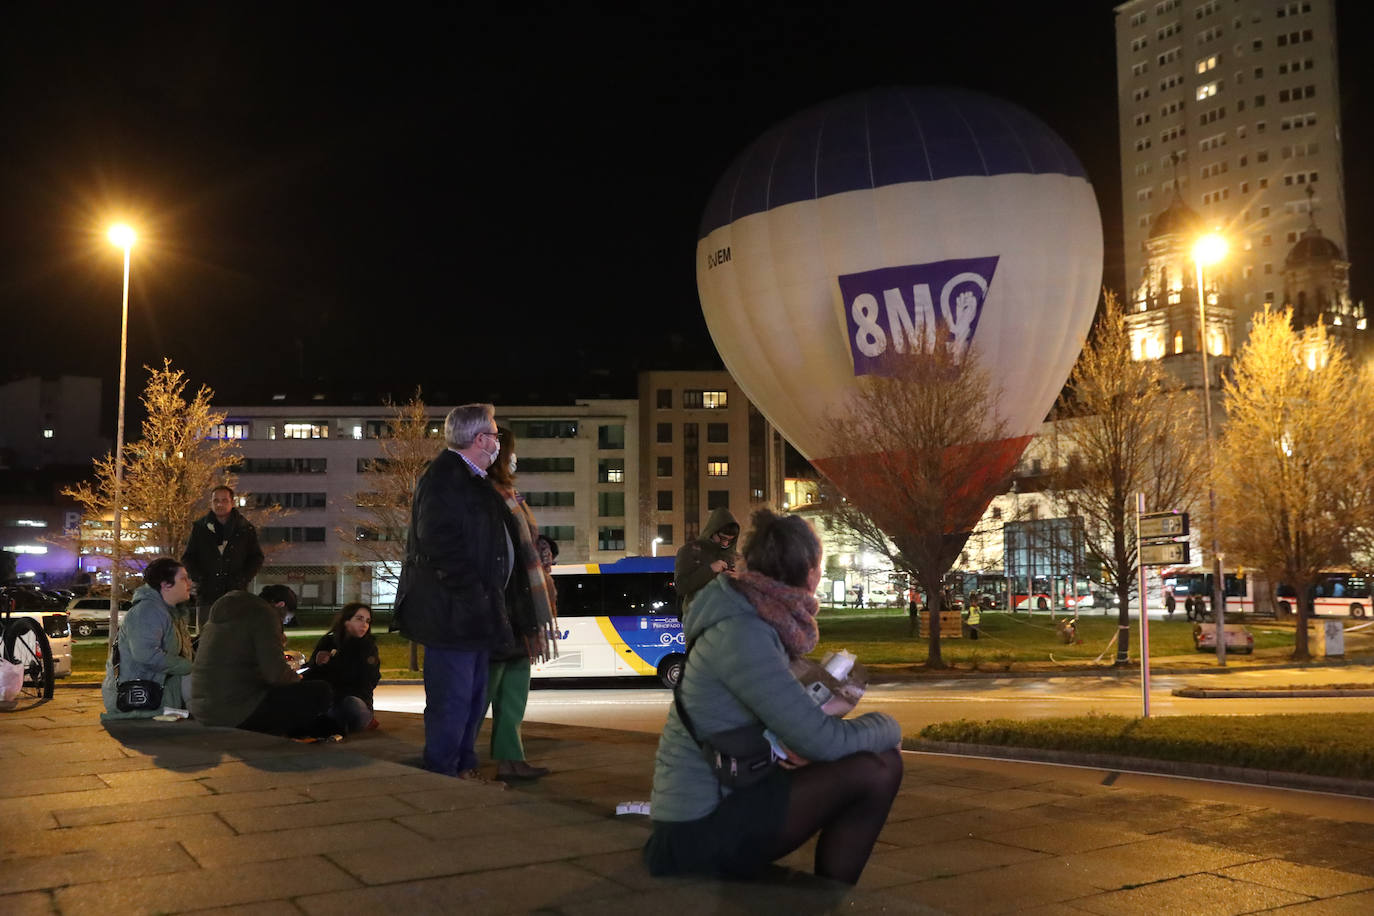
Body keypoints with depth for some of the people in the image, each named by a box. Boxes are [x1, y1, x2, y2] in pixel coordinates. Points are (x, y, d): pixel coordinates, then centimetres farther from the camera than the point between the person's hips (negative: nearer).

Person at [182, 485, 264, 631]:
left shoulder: (246, 529, 6)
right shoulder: (199, 528, 8)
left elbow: (257, 558, 10)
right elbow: (187, 557, 11)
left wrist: (244, 579, -5)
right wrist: (198, 578, -5)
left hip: (236, 594, -1)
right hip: (207, 594, 1)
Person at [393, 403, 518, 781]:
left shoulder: (472, 480, 19)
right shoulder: (444, 476, -14)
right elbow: (440, 541, -23)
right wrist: (472, 595, -22)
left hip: (473, 617, 11)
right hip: (452, 612, -11)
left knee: (472, 699, 17)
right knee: (451, 700, -5)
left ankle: (465, 771, 27)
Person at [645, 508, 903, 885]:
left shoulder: (751, 619, 7)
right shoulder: (741, 634, -21)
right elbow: (825, 741, -22)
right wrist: (885, 725, -3)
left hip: (713, 811, 10)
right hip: (700, 832, -10)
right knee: (876, 769, -17)